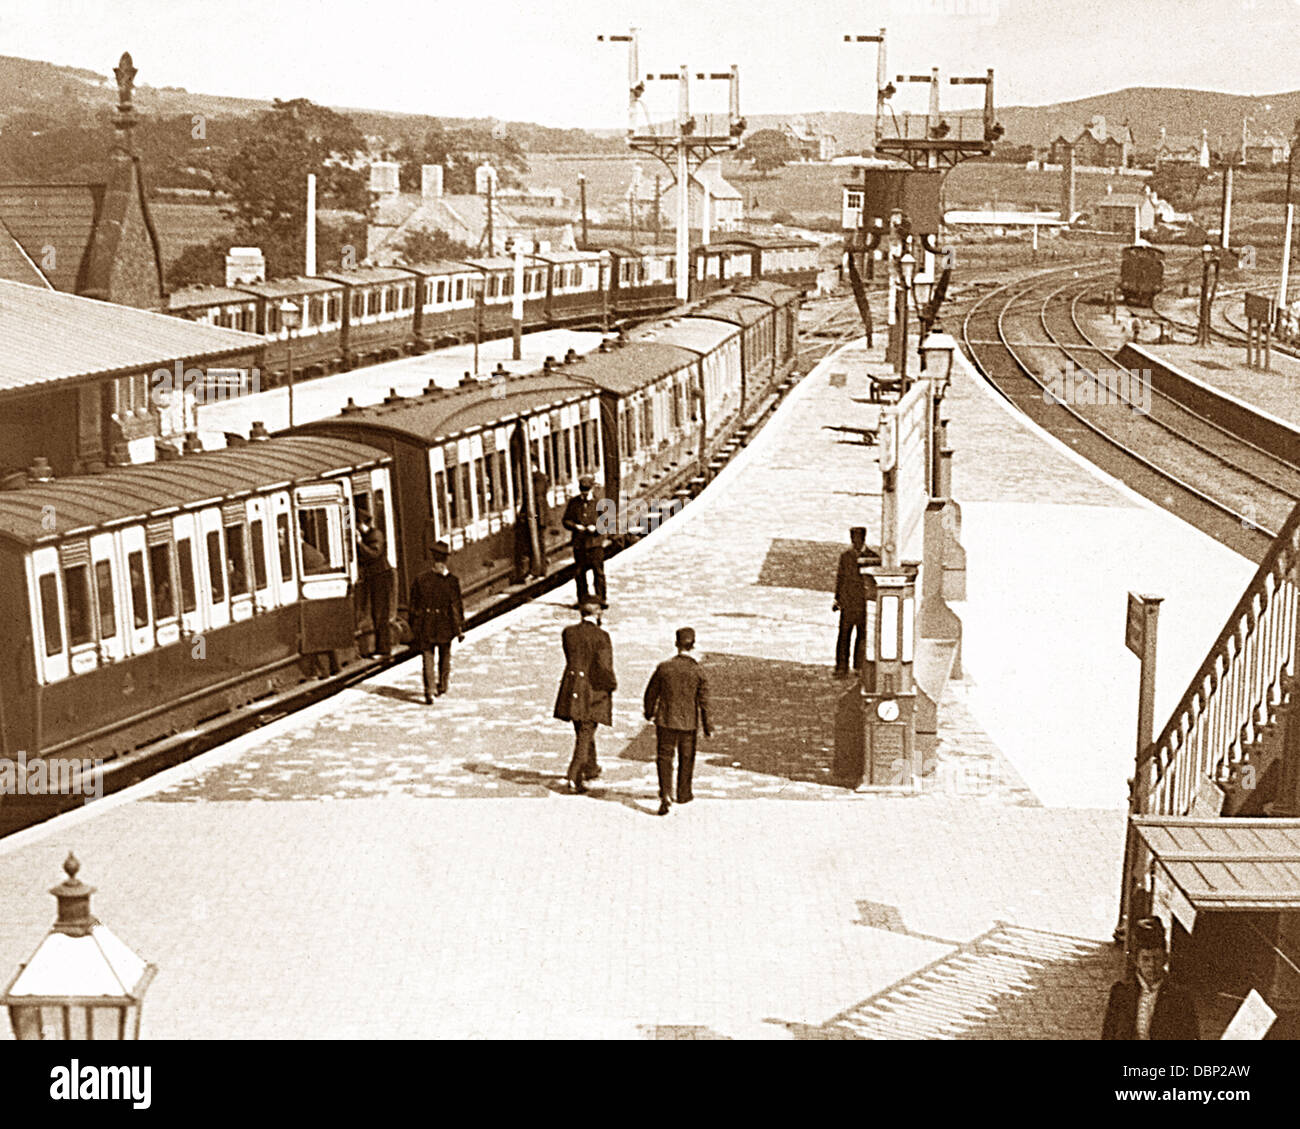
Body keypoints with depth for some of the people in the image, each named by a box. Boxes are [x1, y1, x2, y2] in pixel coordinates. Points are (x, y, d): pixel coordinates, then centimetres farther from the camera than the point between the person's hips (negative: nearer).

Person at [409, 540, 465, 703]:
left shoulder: (420, 579, -6)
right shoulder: (452, 580, -9)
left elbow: (414, 606, -1)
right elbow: (457, 607, -7)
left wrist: (413, 630, 7)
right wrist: (460, 629, 0)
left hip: (426, 626, -1)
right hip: (445, 626, 1)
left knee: (428, 658, 2)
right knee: (445, 656, 20)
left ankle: (429, 691, -8)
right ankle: (442, 685, 33)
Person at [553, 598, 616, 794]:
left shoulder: (568, 632, -3)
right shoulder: (601, 636, -16)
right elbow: (603, 668, -19)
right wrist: (612, 684, -2)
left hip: (573, 689, 5)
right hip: (594, 691, -5)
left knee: (582, 731, 21)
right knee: (585, 735, 1)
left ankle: (590, 769, 37)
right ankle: (574, 777, -6)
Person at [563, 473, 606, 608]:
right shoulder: (573, 502, 6)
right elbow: (566, 521, 8)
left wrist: (596, 527, -17)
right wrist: (575, 526, -12)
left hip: (595, 542, -2)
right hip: (579, 543, 2)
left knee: (598, 571, -4)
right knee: (579, 572, 7)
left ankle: (601, 599, 3)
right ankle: (582, 600, 18)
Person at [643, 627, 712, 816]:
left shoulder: (664, 667, -8)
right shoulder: (698, 672, -10)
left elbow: (651, 692, 1)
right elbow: (703, 702, -8)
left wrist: (649, 712, 20)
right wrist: (707, 727, 2)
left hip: (665, 721, 0)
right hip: (688, 723, 0)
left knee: (664, 758, 5)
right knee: (686, 759, 18)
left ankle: (665, 796, -12)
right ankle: (683, 793, 33)